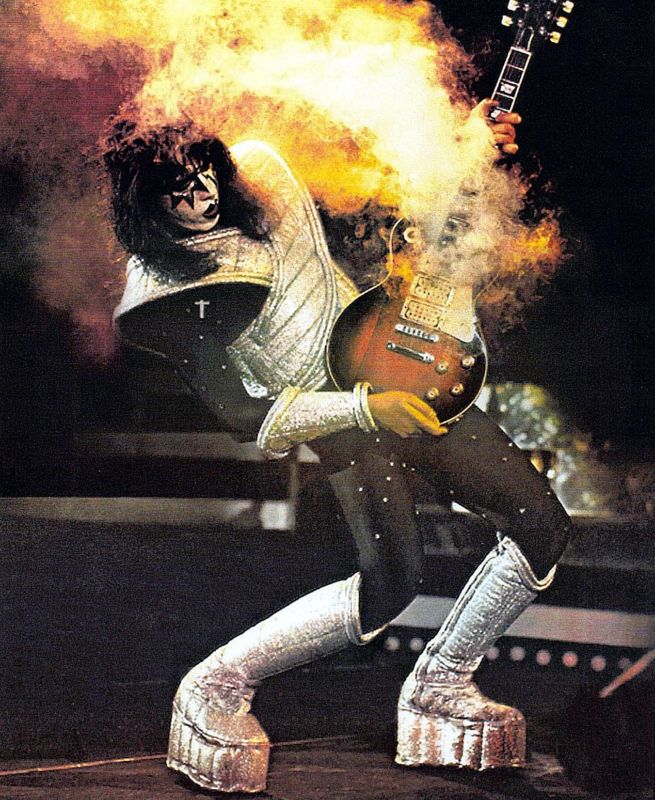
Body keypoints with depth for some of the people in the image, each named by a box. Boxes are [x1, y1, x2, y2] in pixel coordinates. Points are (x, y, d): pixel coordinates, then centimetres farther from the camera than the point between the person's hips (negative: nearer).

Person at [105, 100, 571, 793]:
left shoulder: (258, 170, -2)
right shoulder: (162, 294, -16)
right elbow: (240, 416, -18)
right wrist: (366, 407, -27)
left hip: (401, 372, 6)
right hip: (334, 412, -6)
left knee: (542, 528, 0)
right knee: (390, 580, -26)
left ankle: (440, 685, 14)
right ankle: (217, 685, -6)